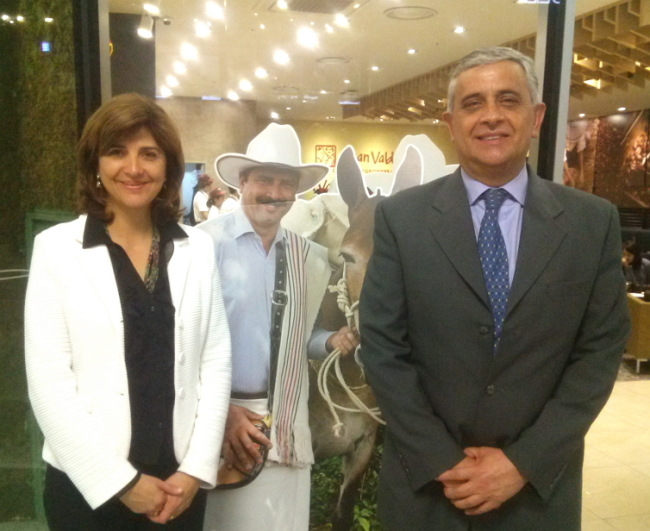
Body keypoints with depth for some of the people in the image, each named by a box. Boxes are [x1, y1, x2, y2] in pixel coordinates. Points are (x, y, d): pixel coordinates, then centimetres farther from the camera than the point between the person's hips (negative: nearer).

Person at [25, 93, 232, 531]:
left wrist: (196, 468, -7)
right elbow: (48, 382, -10)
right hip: (87, 487, -2)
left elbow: (217, 361, 0)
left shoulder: (197, 248, 1)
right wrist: (121, 481, -11)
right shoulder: (56, 248, -7)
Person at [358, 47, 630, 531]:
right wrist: (440, 462, -12)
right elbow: (382, 346, -7)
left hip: (539, 488, 1)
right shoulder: (400, 217, -6)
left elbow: (601, 350, -4)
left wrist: (525, 461, -11)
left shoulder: (594, 222, -3)